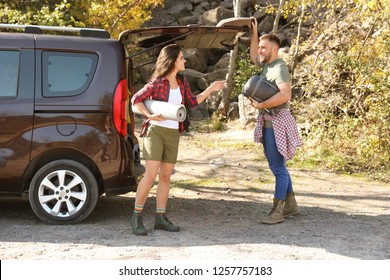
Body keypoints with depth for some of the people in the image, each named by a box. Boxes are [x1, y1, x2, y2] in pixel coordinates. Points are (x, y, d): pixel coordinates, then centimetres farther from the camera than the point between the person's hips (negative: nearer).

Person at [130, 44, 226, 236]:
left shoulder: (182, 81, 8)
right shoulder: (157, 82, -10)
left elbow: (192, 102, 18)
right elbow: (136, 99, -6)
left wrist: (210, 90, 13)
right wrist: (150, 115, -17)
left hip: (173, 134, 6)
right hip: (156, 131, -6)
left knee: (166, 176, 8)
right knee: (150, 175, -13)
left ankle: (160, 218, 14)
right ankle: (136, 217, -4)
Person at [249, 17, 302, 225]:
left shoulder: (279, 68, -15)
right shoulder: (267, 64, 12)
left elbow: (285, 94, -31)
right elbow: (253, 57, 33)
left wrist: (261, 105, -22)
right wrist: (254, 34, 23)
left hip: (277, 122, -10)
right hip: (267, 122, 10)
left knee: (278, 167, -4)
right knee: (277, 166, 15)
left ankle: (277, 211, 1)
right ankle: (291, 204, 25)